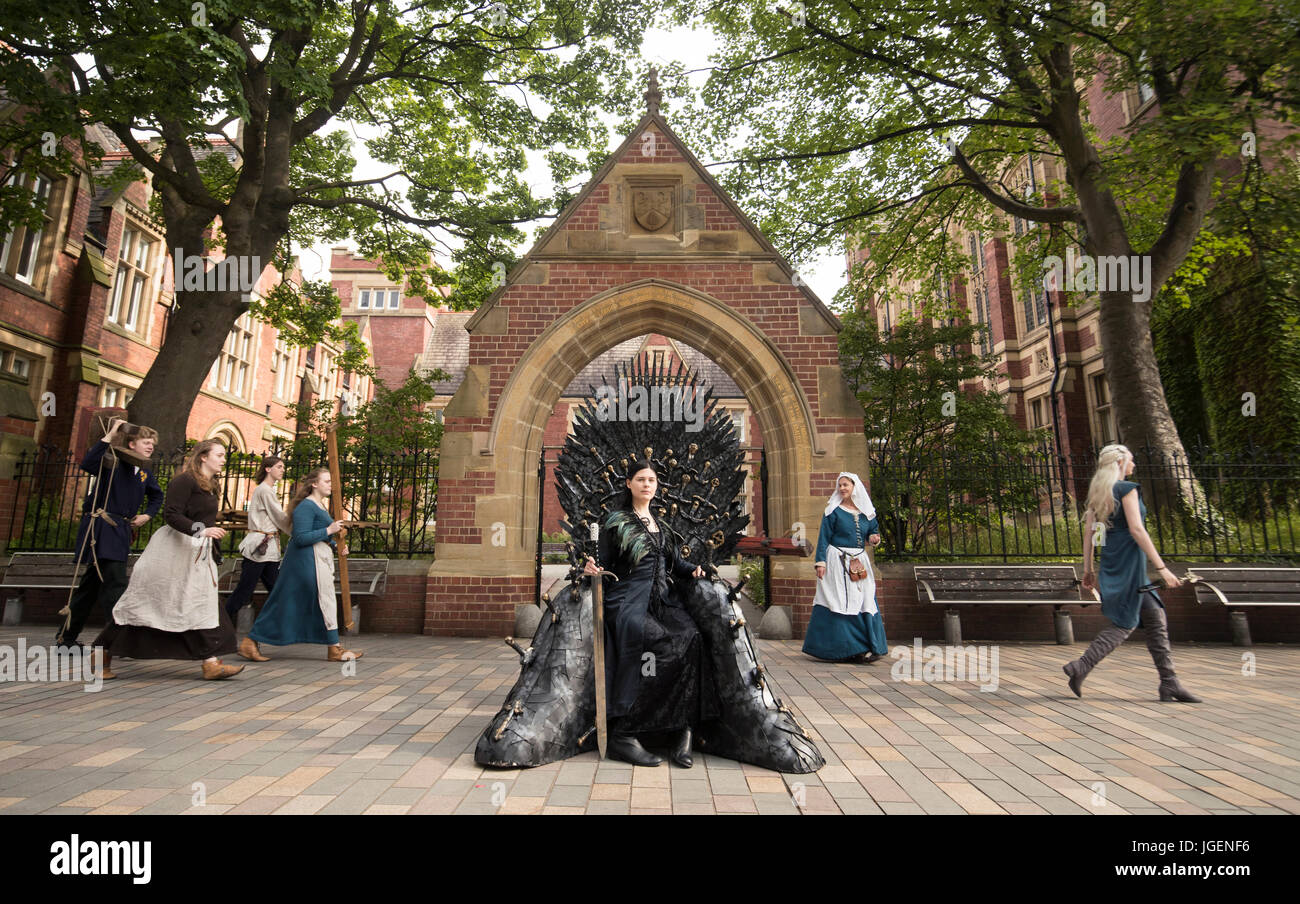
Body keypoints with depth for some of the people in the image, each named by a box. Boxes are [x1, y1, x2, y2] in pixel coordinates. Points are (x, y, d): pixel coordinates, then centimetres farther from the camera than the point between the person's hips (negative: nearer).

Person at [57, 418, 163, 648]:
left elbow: (157, 496, 30)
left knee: (92, 583, 16)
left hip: (121, 531, 8)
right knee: (115, 583, -14)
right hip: (100, 527, -8)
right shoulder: (113, 461, -7)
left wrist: (148, 515, 14)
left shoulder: (146, 472, 13)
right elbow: (88, 464, -30)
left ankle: (66, 637, 29)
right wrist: (109, 436, -29)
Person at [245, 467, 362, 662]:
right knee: (325, 601, -5)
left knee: (285, 603, 11)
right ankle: (334, 649, 2)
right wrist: (329, 530, -21)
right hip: (308, 559, -10)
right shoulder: (306, 506, -14)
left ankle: (250, 643, 18)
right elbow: (301, 538, -21)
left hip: (320, 557, 10)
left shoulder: (320, 505, 18)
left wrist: (336, 545, 13)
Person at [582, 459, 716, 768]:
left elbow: (675, 561, 22)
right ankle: (623, 736, -23)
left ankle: (683, 729, -23)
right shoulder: (615, 521, 7)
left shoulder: (661, 524, 23)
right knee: (668, 650, -31)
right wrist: (590, 569, -20)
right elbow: (603, 563, 2)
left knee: (691, 638, -27)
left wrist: (692, 570, 2)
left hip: (662, 600, 5)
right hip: (628, 600, -5)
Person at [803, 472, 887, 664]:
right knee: (842, 603, -5)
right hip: (838, 562, -4)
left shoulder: (866, 511, 10)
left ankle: (865, 647, 9)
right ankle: (846, 649, 2)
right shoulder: (834, 510, -2)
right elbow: (824, 538, -4)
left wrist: (874, 538, -4)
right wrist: (821, 562, -11)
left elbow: (873, 531, 20)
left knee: (865, 602, 2)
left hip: (860, 561, 5)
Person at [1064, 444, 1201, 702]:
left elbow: (1088, 531, 12)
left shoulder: (1098, 492, 14)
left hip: (1112, 561, 9)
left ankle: (1169, 683, 14)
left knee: (1156, 618, 12)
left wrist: (1088, 569, 14)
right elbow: (1136, 530, -17)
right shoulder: (1127, 489, -9)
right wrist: (1161, 567, -15)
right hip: (1128, 561, -9)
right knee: (1124, 623, -3)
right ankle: (1080, 667, -7)